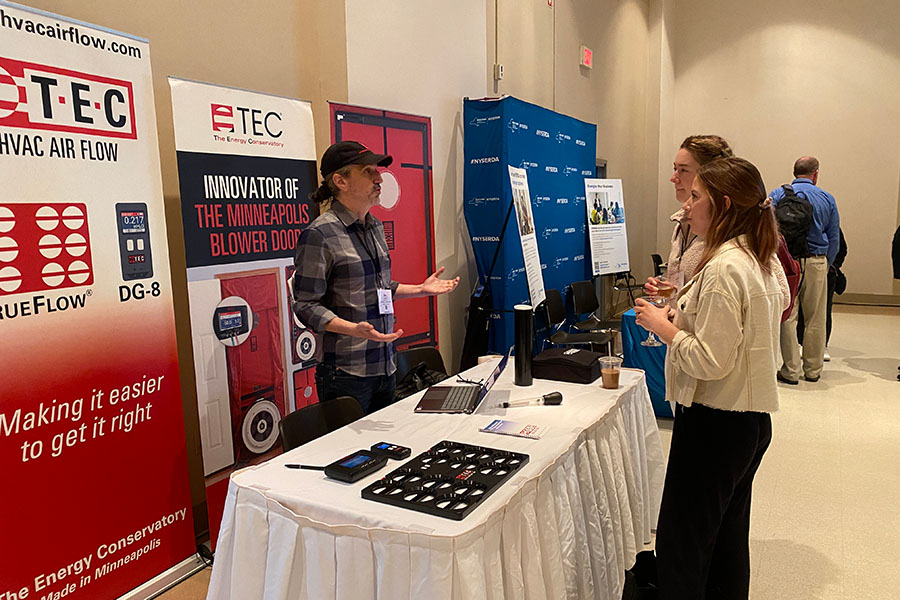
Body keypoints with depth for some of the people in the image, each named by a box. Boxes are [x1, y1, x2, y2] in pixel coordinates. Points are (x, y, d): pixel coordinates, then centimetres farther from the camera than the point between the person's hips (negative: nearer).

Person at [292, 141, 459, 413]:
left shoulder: (375, 227, 11)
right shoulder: (319, 234, -14)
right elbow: (306, 305, -15)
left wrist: (421, 289, 15)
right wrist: (354, 329, -28)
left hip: (385, 368, 8)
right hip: (346, 373, -8)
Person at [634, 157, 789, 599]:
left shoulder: (723, 267, -22)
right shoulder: (765, 261, 8)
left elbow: (710, 362, -24)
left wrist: (664, 328, -11)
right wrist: (682, 316, 12)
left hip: (714, 425, -10)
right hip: (752, 421, 10)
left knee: (682, 547, 3)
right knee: (729, 539, 23)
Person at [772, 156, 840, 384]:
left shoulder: (777, 195, -1)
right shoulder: (827, 199, 5)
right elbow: (834, 239, 8)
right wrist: (826, 265, 17)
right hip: (816, 262, 2)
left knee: (787, 316, 3)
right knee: (815, 319, 10)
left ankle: (791, 371, 4)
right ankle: (813, 369, 20)